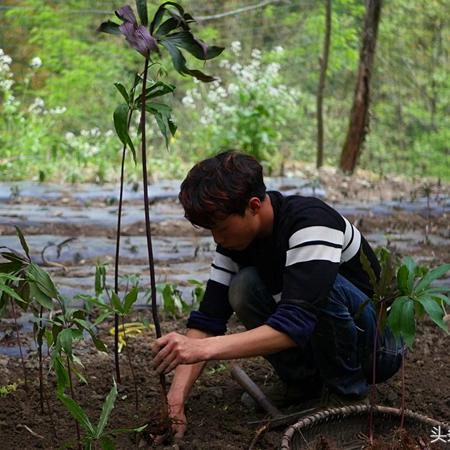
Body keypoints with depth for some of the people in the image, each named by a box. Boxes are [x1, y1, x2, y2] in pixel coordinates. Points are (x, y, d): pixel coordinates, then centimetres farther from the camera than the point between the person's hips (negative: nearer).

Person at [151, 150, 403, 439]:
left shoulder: (311, 222, -31)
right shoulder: (238, 235, -10)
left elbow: (295, 325, -41)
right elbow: (208, 318, -13)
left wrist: (205, 348, -48)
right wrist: (177, 396, -25)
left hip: (378, 344, -5)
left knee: (323, 284, -35)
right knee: (244, 286, -19)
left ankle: (348, 390, -11)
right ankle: (303, 382, -2)